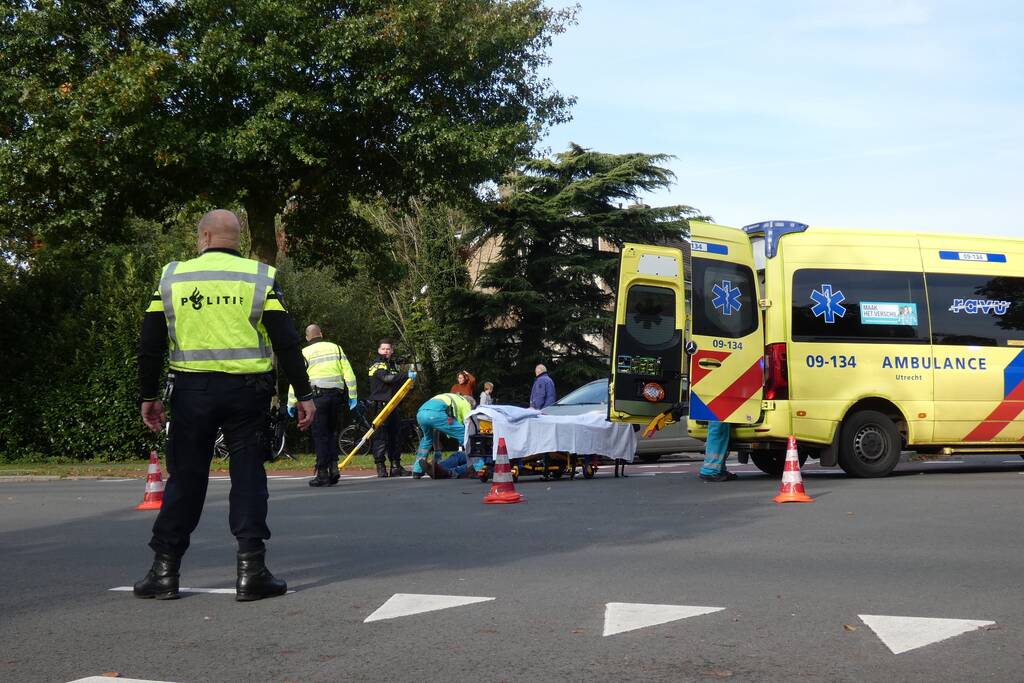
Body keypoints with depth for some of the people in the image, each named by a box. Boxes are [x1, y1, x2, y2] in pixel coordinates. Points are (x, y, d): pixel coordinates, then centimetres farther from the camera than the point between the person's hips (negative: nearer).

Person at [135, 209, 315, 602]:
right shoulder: (260, 278, 1)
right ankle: (251, 571, 0)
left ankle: (164, 571, 13)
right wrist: (304, 394, 2)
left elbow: (150, 345, 5)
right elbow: (286, 343, -3)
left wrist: (148, 396, 13)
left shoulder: (172, 277, 5)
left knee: (185, 477, 9)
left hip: (191, 391, 1)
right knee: (248, 475, 4)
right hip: (246, 391, -1)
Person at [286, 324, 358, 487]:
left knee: (320, 435, 1)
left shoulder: (305, 353, 4)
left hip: (318, 396, -3)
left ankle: (323, 473, 0)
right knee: (332, 433, 15)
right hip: (337, 395, 3)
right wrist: (353, 396, 10)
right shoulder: (335, 348, 13)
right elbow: (349, 374, 7)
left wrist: (291, 403, 6)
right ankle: (334, 467, 2)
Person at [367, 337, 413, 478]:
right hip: (379, 406, -8)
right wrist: (406, 375, -27)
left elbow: (398, 383, 23)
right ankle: (380, 467, -5)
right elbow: (386, 378, -24)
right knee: (380, 436, -8)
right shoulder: (377, 366, -5)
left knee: (396, 435, 8)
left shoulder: (394, 365, 21)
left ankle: (396, 466, 14)